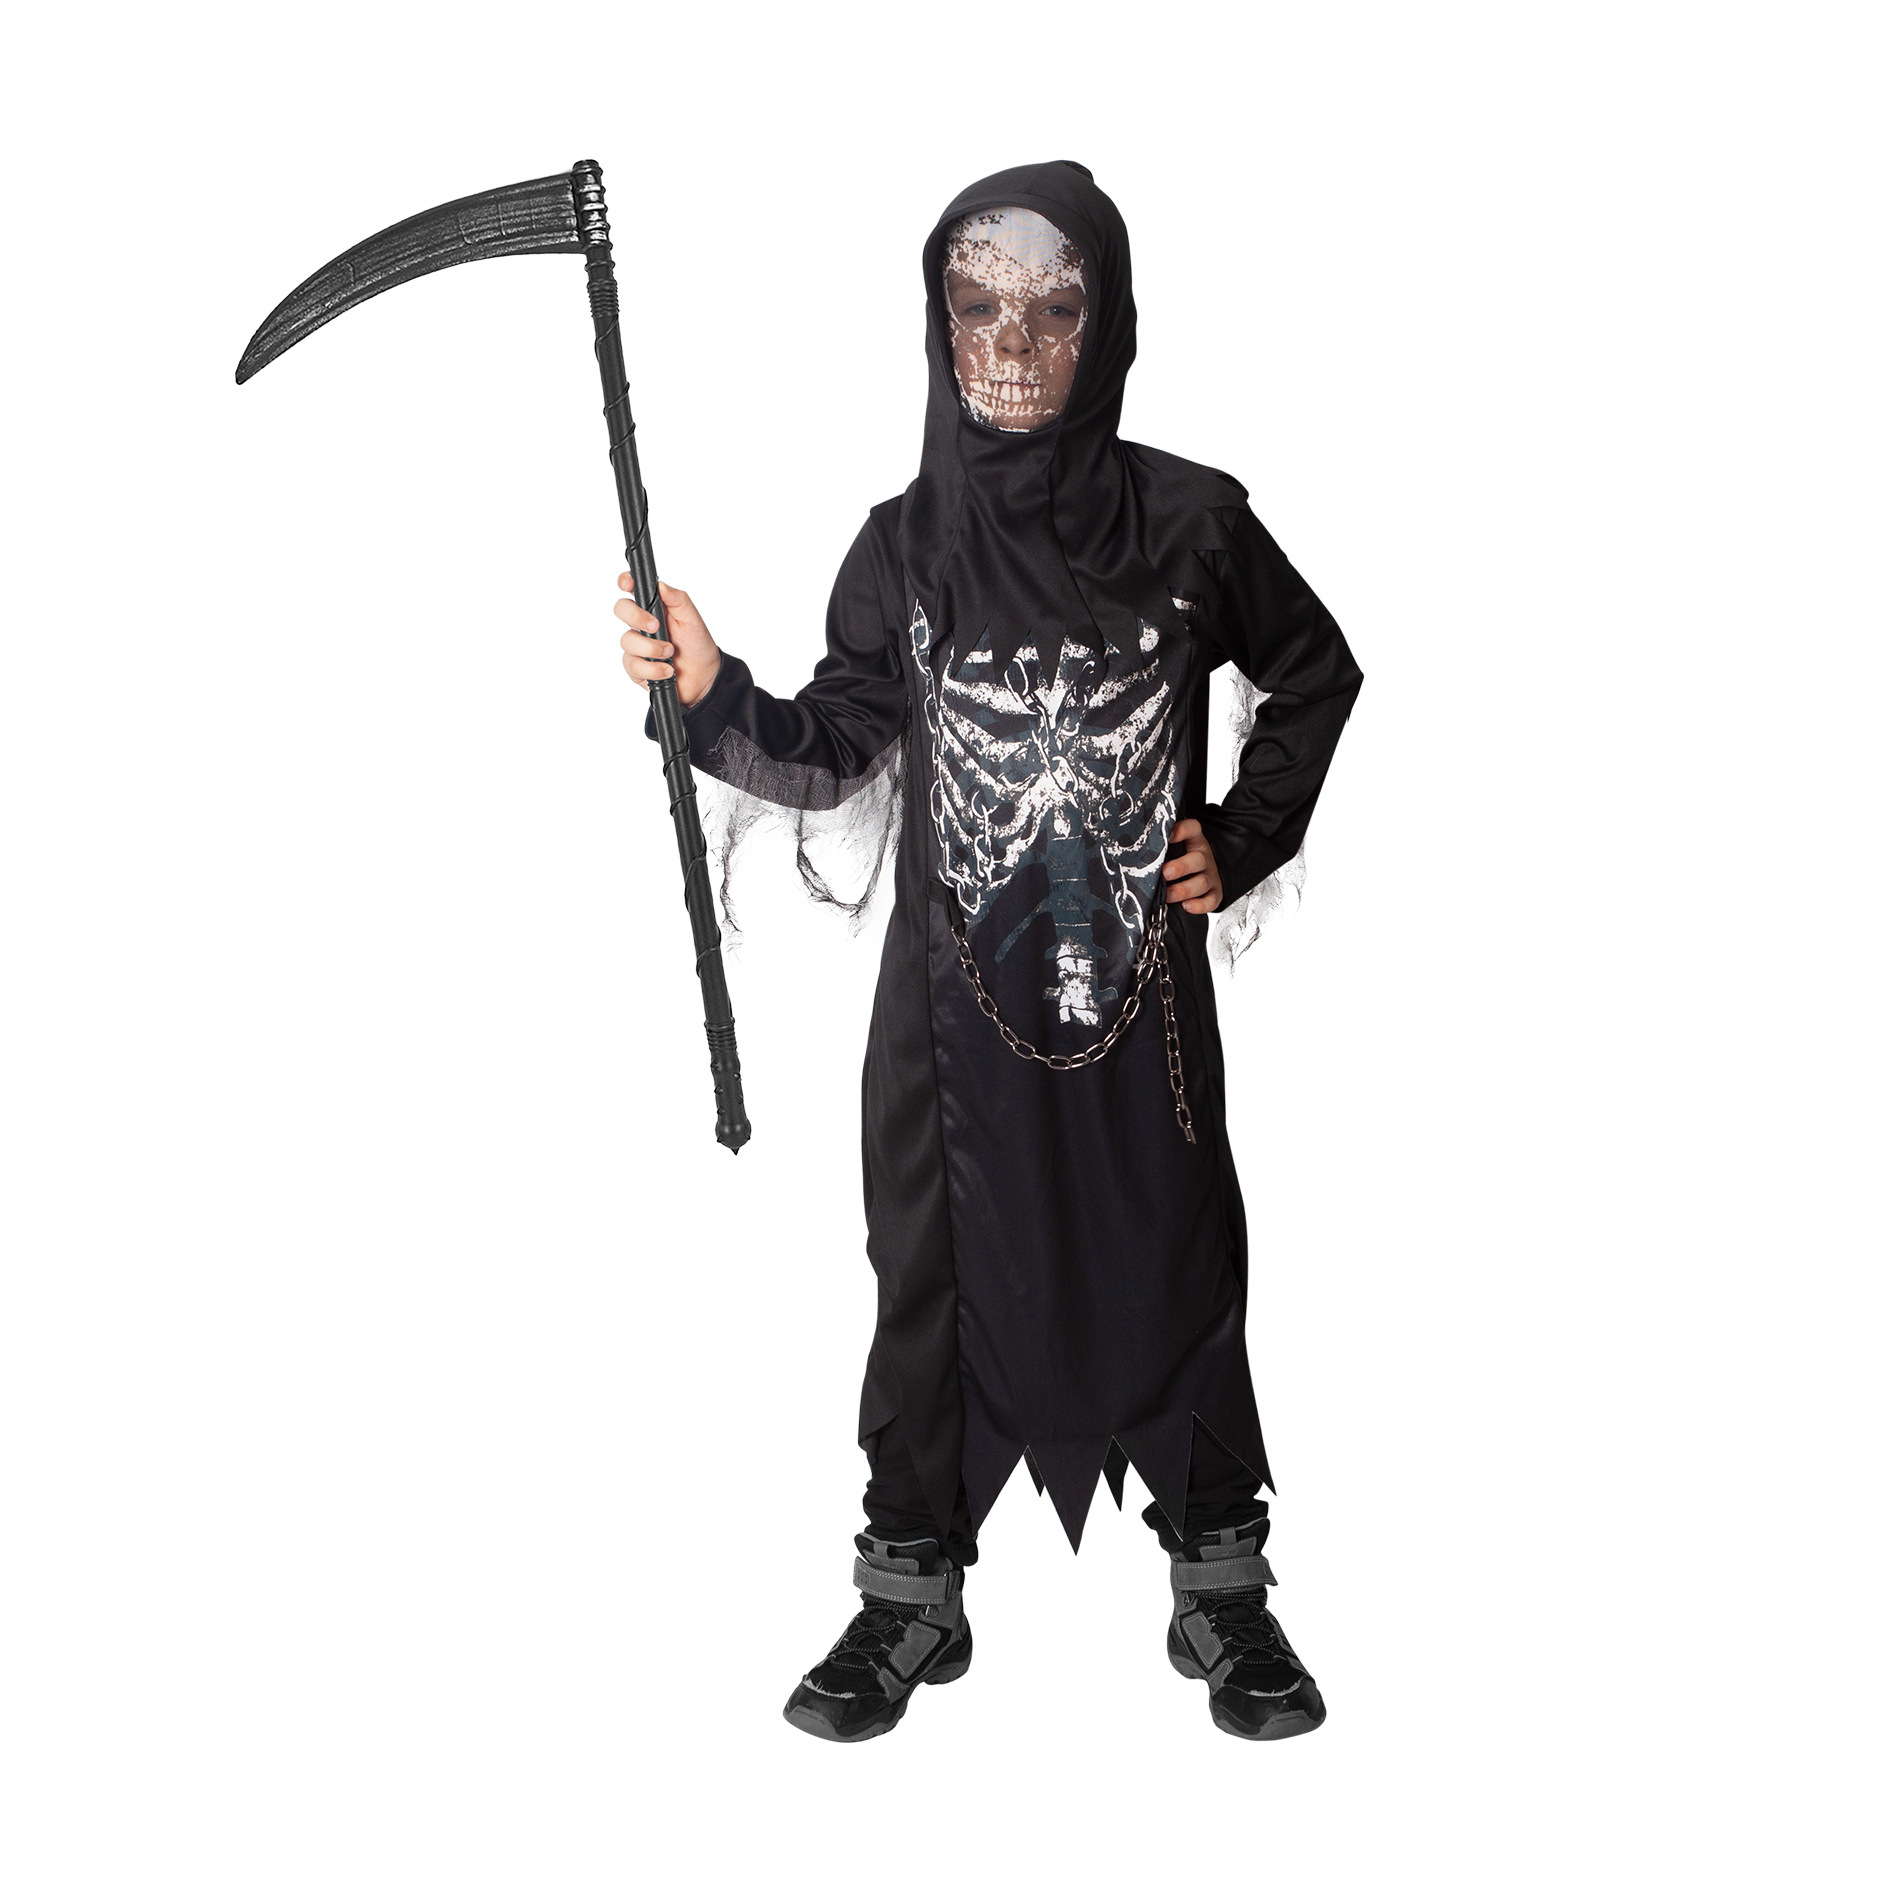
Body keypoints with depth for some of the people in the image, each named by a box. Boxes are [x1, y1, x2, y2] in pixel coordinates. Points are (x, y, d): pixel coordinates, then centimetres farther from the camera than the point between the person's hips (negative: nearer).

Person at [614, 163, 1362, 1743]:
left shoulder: (1190, 522, -5)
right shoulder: (906, 544, -1)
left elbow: (1316, 676, 10)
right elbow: (838, 754, -1)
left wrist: (1245, 840, 2)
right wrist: (711, 693, -17)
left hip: (1141, 984, -1)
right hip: (956, 1000, 1)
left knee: (1175, 1270, 9)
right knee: (938, 1276, 9)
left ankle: (1222, 1591, 26)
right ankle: (913, 1596, 25)